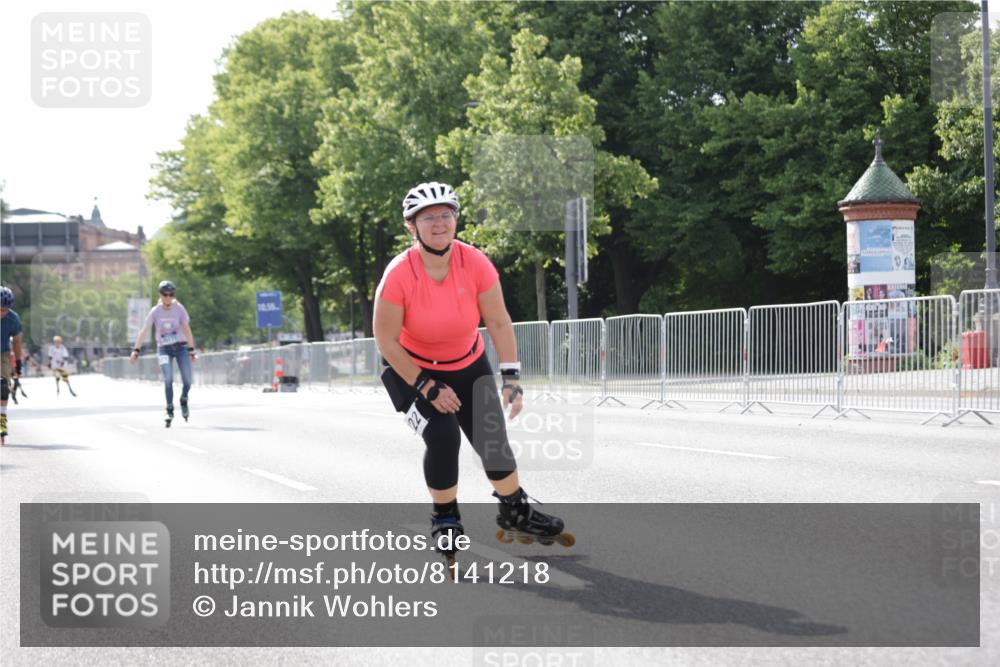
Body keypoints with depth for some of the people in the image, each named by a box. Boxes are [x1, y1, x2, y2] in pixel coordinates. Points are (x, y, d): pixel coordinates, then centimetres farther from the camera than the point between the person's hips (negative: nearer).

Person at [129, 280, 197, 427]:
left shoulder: (179, 308, -7)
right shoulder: (155, 311, -7)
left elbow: (187, 330, -6)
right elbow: (144, 331, -9)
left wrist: (192, 351, -9)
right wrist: (136, 351, -17)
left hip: (181, 347, 1)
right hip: (164, 349, -1)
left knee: (187, 381, -4)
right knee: (168, 379, -19)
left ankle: (184, 401, 29)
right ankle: (169, 411, -8)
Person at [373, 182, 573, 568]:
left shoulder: (475, 264, -21)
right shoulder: (399, 275, -28)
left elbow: (499, 322, -12)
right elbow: (386, 341, -20)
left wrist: (511, 377, -17)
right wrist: (427, 387, -20)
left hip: (469, 366, 3)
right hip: (413, 370, -3)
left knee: (493, 441, 1)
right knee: (443, 437, -20)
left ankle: (515, 514, 26)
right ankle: (445, 521, 4)